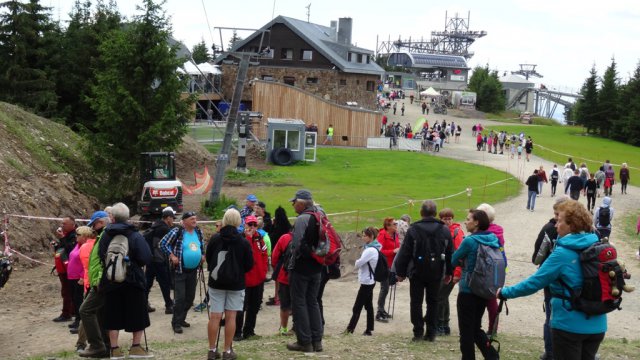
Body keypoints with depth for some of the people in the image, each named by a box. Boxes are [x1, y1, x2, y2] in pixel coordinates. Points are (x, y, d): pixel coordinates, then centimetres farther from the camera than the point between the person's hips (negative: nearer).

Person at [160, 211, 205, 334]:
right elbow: (163, 243, -11)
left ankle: (181, 319, 30)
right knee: (180, 298, -7)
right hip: (180, 270, -7)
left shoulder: (198, 232, 6)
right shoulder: (177, 232, -14)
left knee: (190, 297, 14)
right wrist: (172, 256, -16)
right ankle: (176, 323, 5)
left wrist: (202, 255, 12)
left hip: (193, 270, 7)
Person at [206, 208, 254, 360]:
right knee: (230, 317, 3)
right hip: (236, 284, -1)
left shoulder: (214, 238, -4)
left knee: (214, 317, 4)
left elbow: (208, 258, 6)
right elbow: (249, 265, -1)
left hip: (216, 282, 1)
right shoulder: (244, 242, -8)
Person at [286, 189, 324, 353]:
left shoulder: (302, 219, -16)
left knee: (299, 303, 0)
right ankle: (316, 340, 16)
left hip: (301, 267, -8)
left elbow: (297, 245, -23)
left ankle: (304, 342, 2)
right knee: (313, 302, 14)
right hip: (316, 267, 8)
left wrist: (291, 265, -10)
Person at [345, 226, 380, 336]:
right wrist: (359, 262, -4)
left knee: (357, 307, -4)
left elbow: (358, 264, -21)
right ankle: (368, 330, 15)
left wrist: (357, 261, -2)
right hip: (370, 281, 10)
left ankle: (350, 328, -1)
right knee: (368, 306, 11)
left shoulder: (370, 250, -20)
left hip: (366, 282, -10)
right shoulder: (374, 249, 10)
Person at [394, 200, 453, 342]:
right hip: (436, 273, 3)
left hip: (417, 272, -3)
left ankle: (418, 332, 4)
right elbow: (450, 254, 6)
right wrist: (449, 272, 14)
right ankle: (431, 333, 12)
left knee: (416, 302, 6)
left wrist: (400, 272, 0)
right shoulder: (445, 230, 1)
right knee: (433, 302, 12)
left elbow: (405, 253, -7)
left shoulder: (413, 229, -8)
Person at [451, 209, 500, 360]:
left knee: (466, 330, 6)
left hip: (468, 291, -7)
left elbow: (454, 261, -8)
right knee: (476, 327, 19)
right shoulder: (493, 240, 2)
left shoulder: (470, 241, -17)